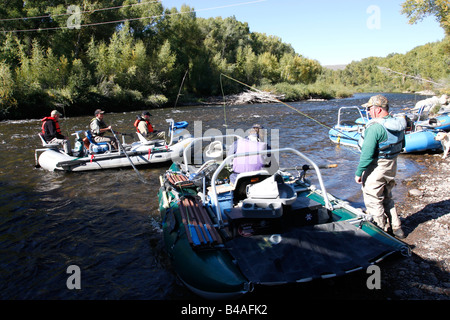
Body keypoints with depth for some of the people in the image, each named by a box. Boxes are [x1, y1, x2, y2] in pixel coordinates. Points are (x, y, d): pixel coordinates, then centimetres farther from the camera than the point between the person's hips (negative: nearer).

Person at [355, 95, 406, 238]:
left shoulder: (375, 127, -24)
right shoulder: (398, 124, 1)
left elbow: (367, 154, -24)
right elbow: (401, 145, 15)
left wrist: (358, 173, -16)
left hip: (376, 169, -8)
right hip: (392, 167, 9)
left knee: (373, 201, 8)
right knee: (387, 198, 25)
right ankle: (396, 228, 32)